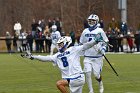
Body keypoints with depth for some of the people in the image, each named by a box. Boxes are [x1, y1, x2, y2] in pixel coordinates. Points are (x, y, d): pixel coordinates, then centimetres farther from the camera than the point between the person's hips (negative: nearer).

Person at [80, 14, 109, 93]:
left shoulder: (100, 31, -3)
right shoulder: (85, 31, 8)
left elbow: (105, 42, 3)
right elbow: (81, 43, 20)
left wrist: (103, 49, -12)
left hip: (97, 57, -3)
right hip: (87, 57, 3)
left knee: (97, 74, -2)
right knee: (88, 73, -11)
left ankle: (101, 84, 31)